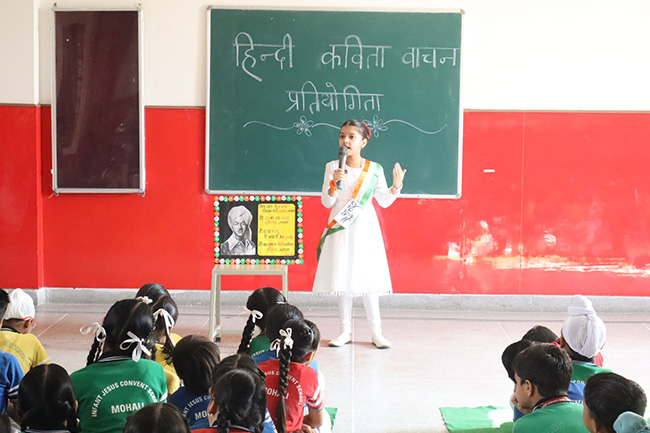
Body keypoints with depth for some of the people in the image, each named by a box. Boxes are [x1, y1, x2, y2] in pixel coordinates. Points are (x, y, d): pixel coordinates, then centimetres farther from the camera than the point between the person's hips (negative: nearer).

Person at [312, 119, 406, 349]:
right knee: (342, 278, 4)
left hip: (365, 229, -1)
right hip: (341, 231, 1)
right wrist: (334, 183, -19)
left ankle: (376, 332, 9)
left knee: (368, 279, 0)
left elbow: (384, 201, 4)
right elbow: (327, 202, -2)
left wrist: (396, 186, -12)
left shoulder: (374, 169, 0)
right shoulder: (332, 167, 1)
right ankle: (345, 330, 14)